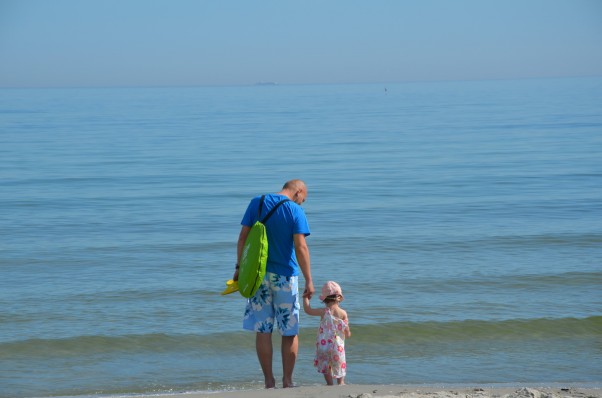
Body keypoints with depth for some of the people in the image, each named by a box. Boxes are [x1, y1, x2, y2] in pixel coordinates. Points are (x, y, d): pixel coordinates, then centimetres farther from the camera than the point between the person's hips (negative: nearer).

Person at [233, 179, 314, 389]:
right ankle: (287, 381, 9)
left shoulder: (256, 203, 4)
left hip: (258, 275, 3)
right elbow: (301, 248, -12)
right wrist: (309, 281, -10)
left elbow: (242, 238, 3)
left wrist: (239, 267, 9)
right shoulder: (295, 210, -7)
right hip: (285, 277, -3)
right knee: (290, 333, 8)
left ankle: (269, 382, 7)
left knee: (262, 331, 6)